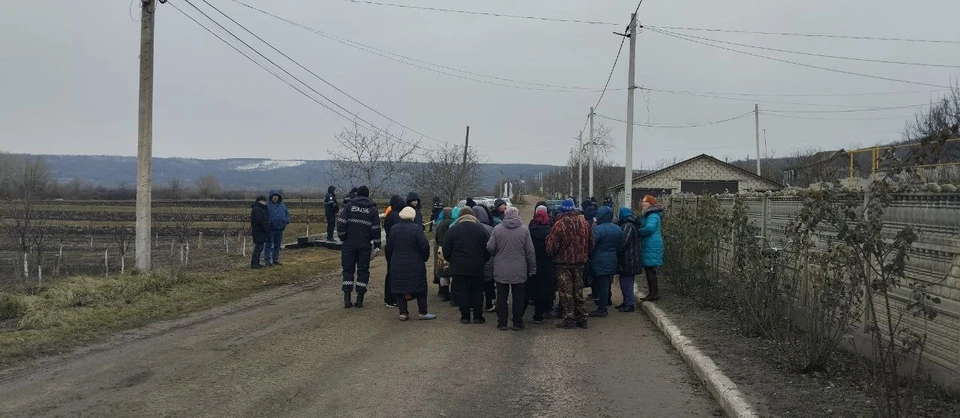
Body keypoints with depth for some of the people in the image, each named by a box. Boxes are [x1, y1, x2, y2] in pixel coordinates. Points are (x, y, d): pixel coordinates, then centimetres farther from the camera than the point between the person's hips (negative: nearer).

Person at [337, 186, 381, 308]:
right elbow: (376, 229, 1)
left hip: (349, 244, 0)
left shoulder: (349, 205, 2)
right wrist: (377, 245, 5)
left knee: (348, 270, 7)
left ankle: (347, 298, 1)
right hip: (365, 246, 0)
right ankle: (360, 299, 4)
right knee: (363, 271, 7)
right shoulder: (372, 209, 4)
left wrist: (342, 238, 4)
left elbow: (341, 223, -7)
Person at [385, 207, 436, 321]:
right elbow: (425, 246, -15)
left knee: (399, 288, 10)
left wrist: (390, 262, 20)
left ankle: (403, 312, 8)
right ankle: (423, 312, 9)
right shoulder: (417, 229, -11)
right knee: (420, 287, 6)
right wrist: (425, 258, 3)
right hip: (415, 265, -3)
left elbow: (388, 248, 9)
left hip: (397, 265, 4)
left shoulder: (393, 229, 3)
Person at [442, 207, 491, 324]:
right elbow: (487, 249, 1)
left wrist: (452, 261, 14)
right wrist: (483, 261, 14)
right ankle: (477, 316, 9)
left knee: (462, 291, 5)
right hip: (477, 266, 1)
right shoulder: (480, 228, 0)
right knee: (477, 290, 8)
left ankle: (465, 316, 5)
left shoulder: (453, 229, -2)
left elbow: (446, 250, 0)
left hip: (459, 266, -1)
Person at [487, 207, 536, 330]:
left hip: (501, 271, 0)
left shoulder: (497, 229, -5)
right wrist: (532, 269, 4)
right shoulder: (524, 229, -5)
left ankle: (502, 323, 11)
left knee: (501, 297, 9)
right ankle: (518, 323, 11)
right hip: (519, 271, 0)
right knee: (519, 297, 8)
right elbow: (530, 251, -4)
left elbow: (490, 247, -5)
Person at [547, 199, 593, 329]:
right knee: (578, 290, 14)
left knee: (566, 291, 1)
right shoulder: (584, 223, 2)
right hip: (579, 262, 5)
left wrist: (551, 254, 6)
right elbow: (591, 244, 10)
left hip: (564, 262, -5)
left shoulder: (559, 224, -17)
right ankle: (581, 318, 19)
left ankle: (569, 319, 1)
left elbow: (551, 247, -14)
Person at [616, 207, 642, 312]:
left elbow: (623, 242, -23)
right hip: (628, 259, 10)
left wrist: (616, 252, -15)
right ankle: (626, 302, 23)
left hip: (627, 259, -10)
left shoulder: (627, 226, -16)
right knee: (625, 280, 16)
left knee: (626, 281, -6)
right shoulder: (630, 225, 15)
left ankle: (629, 304, -3)